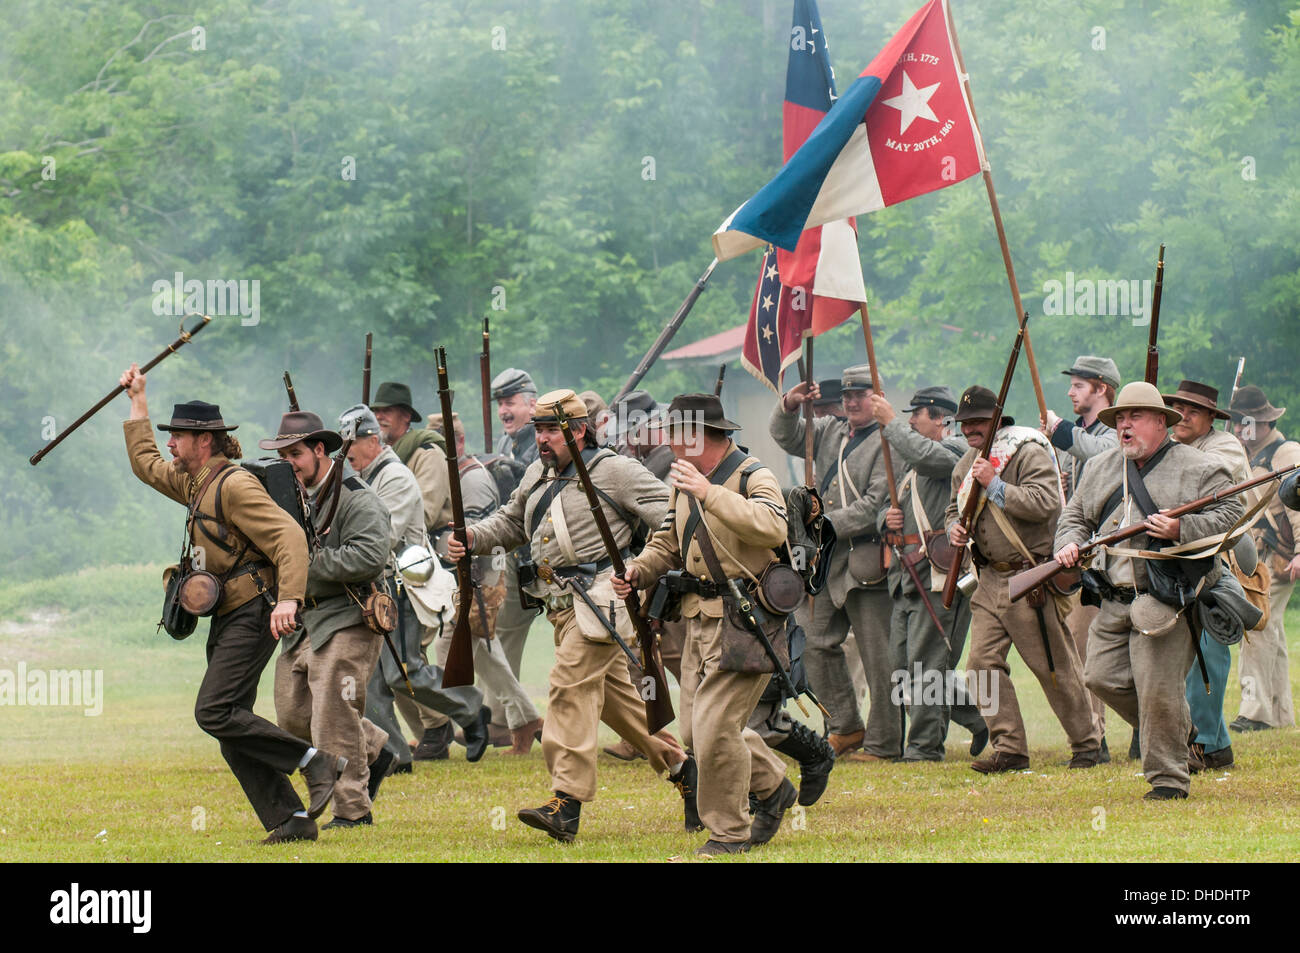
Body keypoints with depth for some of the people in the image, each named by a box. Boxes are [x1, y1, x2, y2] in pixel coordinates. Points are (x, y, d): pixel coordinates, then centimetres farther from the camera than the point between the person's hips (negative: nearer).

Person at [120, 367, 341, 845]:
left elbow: (289, 537, -21)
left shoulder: (235, 486, -13)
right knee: (232, 731, 2)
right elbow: (145, 463, 35)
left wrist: (288, 599, -33)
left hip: (253, 614, -10)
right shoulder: (195, 482, 16)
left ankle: (317, 763, -15)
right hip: (227, 620, 10)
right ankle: (292, 820, 1)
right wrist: (138, 401, 36)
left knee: (215, 712, -19)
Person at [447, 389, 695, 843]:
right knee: (613, 693, 14)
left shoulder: (614, 471, -7)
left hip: (597, 599, -8)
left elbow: (670, 515, -10)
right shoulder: (537, 474, 16)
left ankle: (567, 803, -20)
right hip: (561, 604, 8)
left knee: (571, 687, -16)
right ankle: (679, 765, 28)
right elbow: (510, 522, 27)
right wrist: (472, 538, 8)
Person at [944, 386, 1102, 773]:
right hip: (990, 578, 7)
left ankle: (1087, 744, 13)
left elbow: (1044, 503, -23)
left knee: (1056, 667, 0)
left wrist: (994, 485, -23)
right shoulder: (965, 465, 15)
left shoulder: (1028, 453, -10)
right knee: (984, 663, -3)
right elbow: (955, 508, 29)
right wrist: (954, 528, 5)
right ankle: (1009, 750, 1)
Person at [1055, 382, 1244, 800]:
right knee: (1102, 676, 3)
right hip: (1114, 603, 7)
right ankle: (1180, 732, 23)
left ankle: (1169, 778, -2)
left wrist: (1181, 530, -21)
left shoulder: (1198, 468, -1)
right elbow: (1076, 516, 25)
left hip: (1167, 600, -7)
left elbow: (1231, 514, -8)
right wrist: (1068, 545, 3)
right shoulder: (1101, 468, 18)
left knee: (1159, 690, -12)